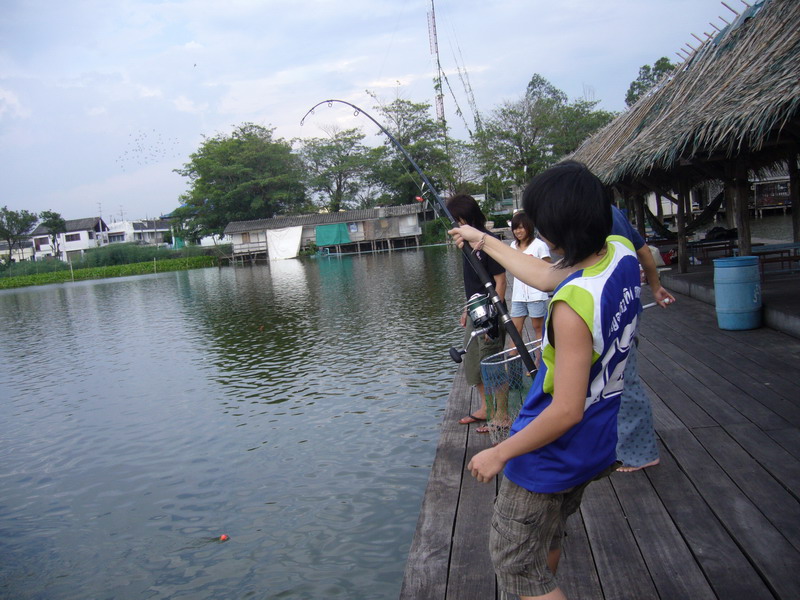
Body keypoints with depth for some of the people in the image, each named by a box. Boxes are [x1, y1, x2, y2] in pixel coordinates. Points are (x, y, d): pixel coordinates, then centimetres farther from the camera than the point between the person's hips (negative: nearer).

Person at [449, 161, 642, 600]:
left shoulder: (574, 304, -33)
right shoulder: (622, 253, -8)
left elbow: (567, 411, -29)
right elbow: (547, 277, 8)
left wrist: (500, 453, -16)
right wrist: (485, 242, 16)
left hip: (550, 460, -9)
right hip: (594, 448, 9)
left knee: (515, 562, 10)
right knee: (546, 536, 30)